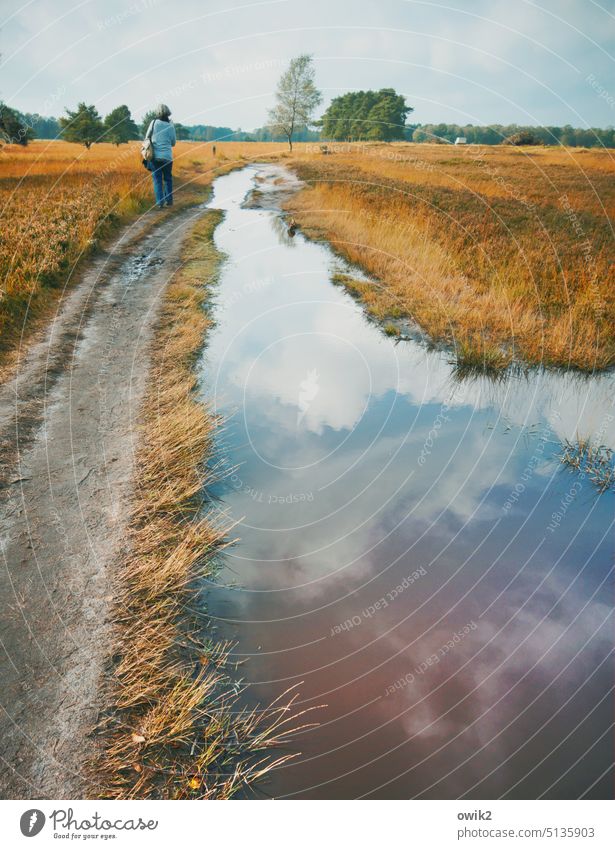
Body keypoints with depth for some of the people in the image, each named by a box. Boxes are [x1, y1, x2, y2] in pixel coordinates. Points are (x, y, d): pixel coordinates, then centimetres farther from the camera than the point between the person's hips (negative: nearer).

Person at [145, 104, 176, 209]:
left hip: (155, 156, 0)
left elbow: (147, 138, 5)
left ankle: (160, 202, -5)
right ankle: (169, 200, 17)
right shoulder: (170, 125, -1)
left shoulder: (154, 123, -1)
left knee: (157, 180, 3)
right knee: (168, 179, 16)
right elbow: (173, 143, 7)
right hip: (167, 156, 0)